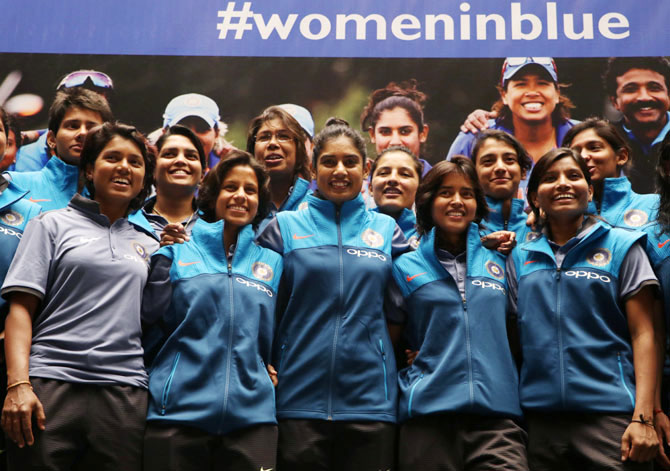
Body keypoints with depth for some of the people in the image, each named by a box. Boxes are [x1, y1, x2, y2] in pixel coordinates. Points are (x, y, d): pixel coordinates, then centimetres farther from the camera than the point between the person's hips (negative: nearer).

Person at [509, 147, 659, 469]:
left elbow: (643, 335, -2)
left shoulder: (621, 246, 4)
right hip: (540, 416, 3)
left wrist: (644, 418, -11)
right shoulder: (520, 258, 12)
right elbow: (516, 334, 14)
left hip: (611, 415, -3)